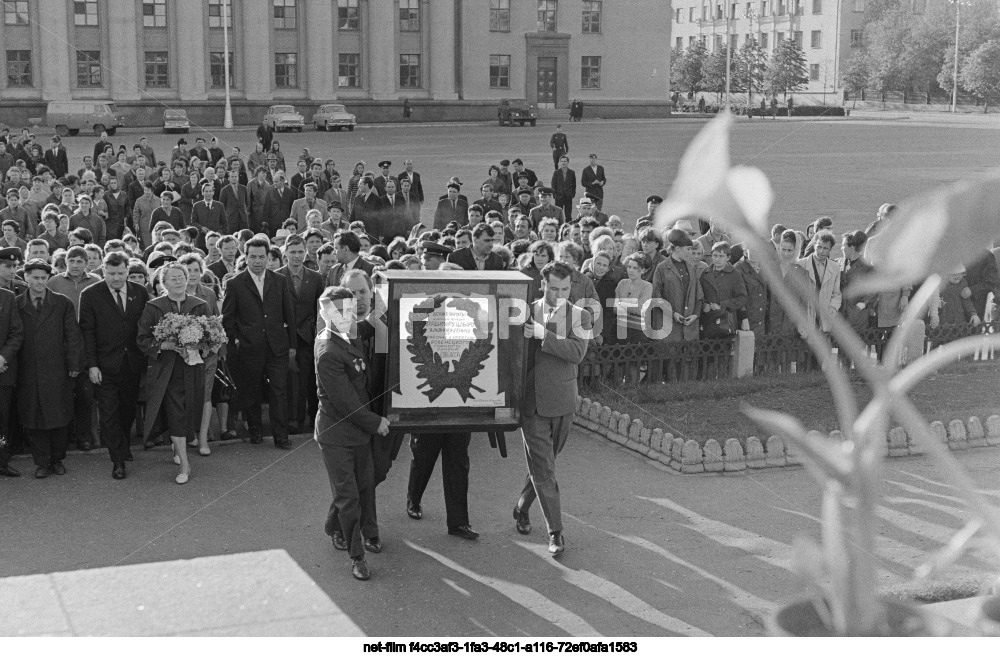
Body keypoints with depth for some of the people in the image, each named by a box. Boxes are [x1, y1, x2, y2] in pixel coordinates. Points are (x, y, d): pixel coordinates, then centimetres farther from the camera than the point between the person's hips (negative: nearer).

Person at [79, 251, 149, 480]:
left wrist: (149, 358, 1)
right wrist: (91, 365, -10)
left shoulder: (140, 293, 4)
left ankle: (123, 445, 35)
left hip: (133, 364, 3)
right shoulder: (90, 295, -4)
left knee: (129, 409, 13)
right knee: (109, 413, -2)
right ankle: (118, 459, 5)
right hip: (105, 365, -3)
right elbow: (87, 331, -5)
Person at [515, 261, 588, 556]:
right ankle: (555, 532, 0)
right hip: (532, 401, -1)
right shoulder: (526, 312, 0)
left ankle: (522, 509, 38)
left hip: (562, 402, 2)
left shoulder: (578, 316, 1)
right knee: (543, 468, -5)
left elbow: (578, 353, -16)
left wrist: (544, 334, -22)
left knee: (542, 465, 15)